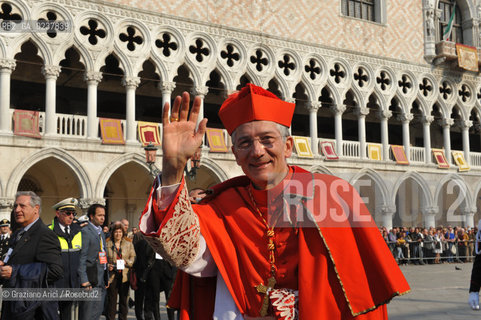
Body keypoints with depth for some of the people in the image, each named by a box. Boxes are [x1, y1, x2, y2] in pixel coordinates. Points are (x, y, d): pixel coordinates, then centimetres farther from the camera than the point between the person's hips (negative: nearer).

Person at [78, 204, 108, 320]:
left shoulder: (101, 232, 17)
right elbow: (81, 257, -15)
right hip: (91, 279, -9)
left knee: (98, 311, 12)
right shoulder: (85, 232, -10)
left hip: (101, 279, 9)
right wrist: (84, 280, -19)